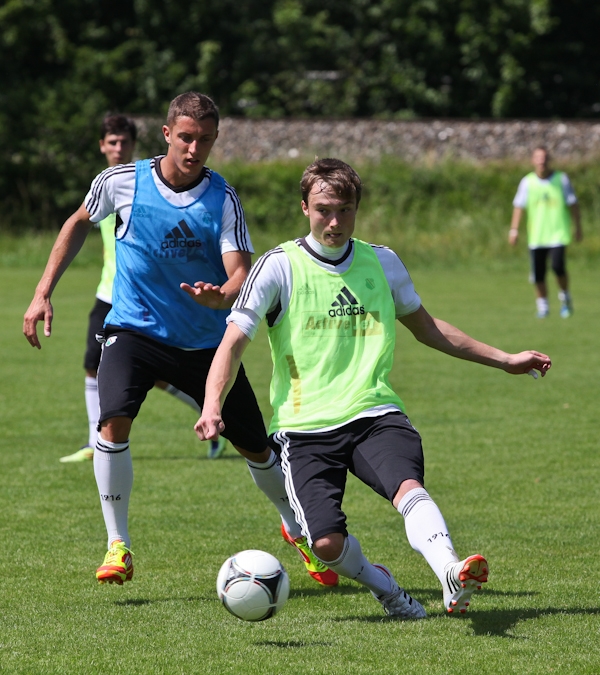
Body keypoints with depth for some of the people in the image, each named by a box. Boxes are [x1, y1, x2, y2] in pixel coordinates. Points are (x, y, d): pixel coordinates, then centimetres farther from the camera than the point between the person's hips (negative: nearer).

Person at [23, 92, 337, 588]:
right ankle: (118, 546, -10)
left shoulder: (223, 199, -12)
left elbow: (241, 277, -18)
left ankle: (298, 530, 35)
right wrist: (44, 293, 7)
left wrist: (220, 297, -42)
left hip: (206, 339, 1)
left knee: (256, 446, 6)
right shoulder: (122, 181, -9)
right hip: (135, 329, 0)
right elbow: (79, 224, 10)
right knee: (114, 422, -26)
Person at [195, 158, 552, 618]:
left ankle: (452, 573, -53)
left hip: (375, 415, 2)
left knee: (408, 485, -31)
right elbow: (234, 342, -4)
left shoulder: (382, 263, 13)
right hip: (305, 427, -2)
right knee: (327, 542, -20)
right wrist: (213, 404, -22)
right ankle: (379, 582, 12)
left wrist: (504, 360, 31)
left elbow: (425, 327, 29)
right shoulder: (279, 267, 0)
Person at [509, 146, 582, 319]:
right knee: (538, 274, -1)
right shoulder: (527, 182, 4)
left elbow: (573, 204, 9)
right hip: (536, 236, 2)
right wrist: (514, 229, 0)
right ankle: (542, 305, 16)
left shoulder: (561, 179, 2)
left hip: (558, 233, -2)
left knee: (558, 266, -20)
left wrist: (578, 227, 10)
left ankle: (565, 296, 4)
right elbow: (519, 206, 7)